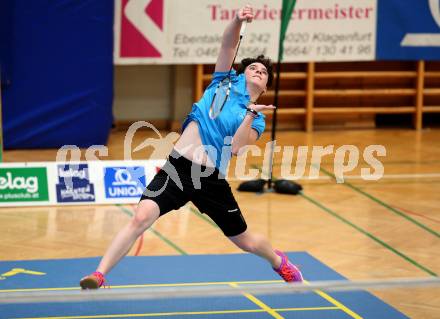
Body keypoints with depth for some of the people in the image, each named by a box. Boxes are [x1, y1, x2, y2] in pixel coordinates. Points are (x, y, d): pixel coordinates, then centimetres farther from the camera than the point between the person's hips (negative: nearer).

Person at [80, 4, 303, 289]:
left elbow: (235, 147, -9)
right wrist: (238, 20, -20)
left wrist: (251, 113, -15)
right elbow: (228, 44, -2)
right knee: (141, 218, -22)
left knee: (245, 241, 14)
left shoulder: (256, 121, 9)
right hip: (177, 169, -1)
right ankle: (99, 276, -20)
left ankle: (279, 261, 47)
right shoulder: (227, 81, 13)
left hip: (211, 181, 1)